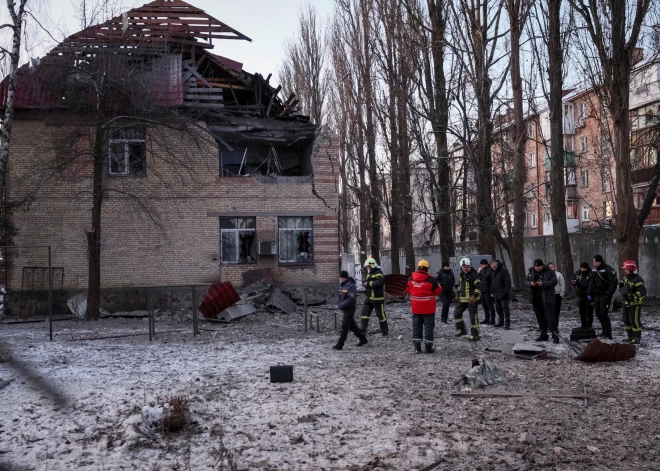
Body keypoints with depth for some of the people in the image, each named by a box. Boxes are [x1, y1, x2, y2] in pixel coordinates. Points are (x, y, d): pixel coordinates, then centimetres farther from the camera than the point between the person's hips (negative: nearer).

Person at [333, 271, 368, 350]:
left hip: (349, 309, -9)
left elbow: (351, 299, -25)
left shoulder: (351, 286, -18)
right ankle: (363, 339, 30)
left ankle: (339, 345, -6)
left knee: (344, 327, -8)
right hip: (345, 309, 9)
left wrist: (342, 305, -25)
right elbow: (340, 296, 18)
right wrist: (339, 303, 0)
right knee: (352, 326, 17)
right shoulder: (342, 285, 9)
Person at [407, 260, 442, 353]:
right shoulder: (431, 280, -17)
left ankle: (417, 347, 10)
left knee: (416, 326, 12)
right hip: (428, 308, -4)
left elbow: (408, 290, 10)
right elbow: (438, 291, -7)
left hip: (415, 307, 4)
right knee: (428, 326, 6)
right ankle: (428, 347, 6)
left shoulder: (411, 279, -2)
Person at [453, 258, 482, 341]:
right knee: (457, 312, 13)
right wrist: (458, 294, 18)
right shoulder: (462, 274, 11)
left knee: (473, 316, -4)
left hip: (471, 299, -8)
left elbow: (478, 287, -18)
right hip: (463, 299, 8)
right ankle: (461, 330, 26)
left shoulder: (474, 274, -14)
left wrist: (474, 296, -26)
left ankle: (475, 335, 1)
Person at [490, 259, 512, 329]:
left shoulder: (503, 270, -15)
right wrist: (492, 292, 15)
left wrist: (506, 292, -19)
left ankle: (507, 324, -6)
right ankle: (500, 322, 24)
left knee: (505, 308, -8)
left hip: (503, 294, -8)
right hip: (496, 294, 8)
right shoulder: (493, 271, 10)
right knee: (498, 308, 13)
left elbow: (508, 282, -16)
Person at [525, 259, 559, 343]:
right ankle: (543, 335, 21)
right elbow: (526, 281, 10)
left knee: (550, 317, -7)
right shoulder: (531, 272, 6)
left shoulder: (549, 272, -8)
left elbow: (554, 282, -14)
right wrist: (531, 283, -13)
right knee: (540, 318, 12)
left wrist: (543, 283, -25)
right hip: (536, 299, 5)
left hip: (547, 299, -5)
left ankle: (555, 336, -4)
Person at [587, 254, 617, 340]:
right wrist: (589, 293, 9)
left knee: (603, 313, -11)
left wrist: (609, 294, -19)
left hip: (605, 295, -8)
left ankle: (608, 333, -4)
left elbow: (614, 282, -17)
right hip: (596, 295, 8)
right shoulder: (594, 270, 10)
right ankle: (605, 330, 25)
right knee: (598, 313, 11)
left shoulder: (608, 269, -14)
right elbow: (591, 282, 16)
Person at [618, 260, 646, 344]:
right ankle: (630, 336, 24)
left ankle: (637, 338, 3)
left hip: (635, 304, -9)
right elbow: (623, 281, 28)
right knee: (626, 320, 14)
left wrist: (633, 296, -34)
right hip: (626, 303, 9)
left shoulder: (637, 280, -22)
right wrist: (620, 284, 6)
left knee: (634, 321, -6)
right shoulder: (627, 277, 4)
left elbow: (643, 292, -28)